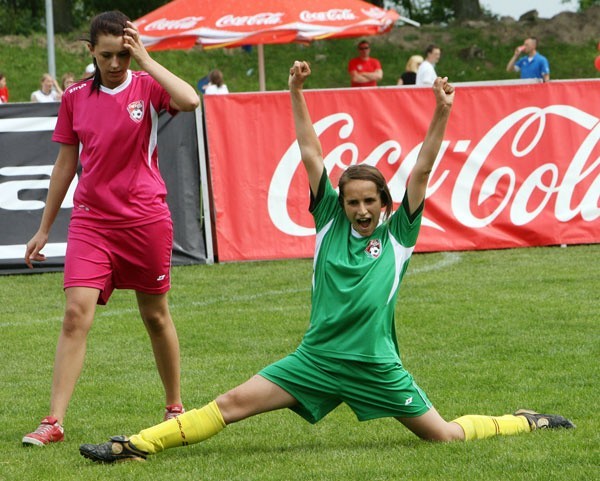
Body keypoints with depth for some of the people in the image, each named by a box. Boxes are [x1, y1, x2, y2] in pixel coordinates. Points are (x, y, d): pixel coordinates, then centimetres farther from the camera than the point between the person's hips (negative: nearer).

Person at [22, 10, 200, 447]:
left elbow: (190, 100, -26)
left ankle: (175, 407, 28)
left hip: (145, 219, -2)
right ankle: (54, 422, -14)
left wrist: (146, 61, -20)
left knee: (156, 314, 10)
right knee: (76, 313, -12)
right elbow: (65, 165, 13)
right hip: (91, 220, 2)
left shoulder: (147, 87, -3)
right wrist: (44, 229, 15)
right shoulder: (76, 99, 5)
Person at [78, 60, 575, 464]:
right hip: (316, 358, 1)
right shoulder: (331, 220, 6)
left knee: (445, 434, 3)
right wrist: (296, 94, -3)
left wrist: (441, 115, -17)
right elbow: (311, 155, 3)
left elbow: (421, 172, -7)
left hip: (376, 367, -1)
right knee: (231, 403, -8)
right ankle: (133, 446, -12)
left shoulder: (398, 234, 2)